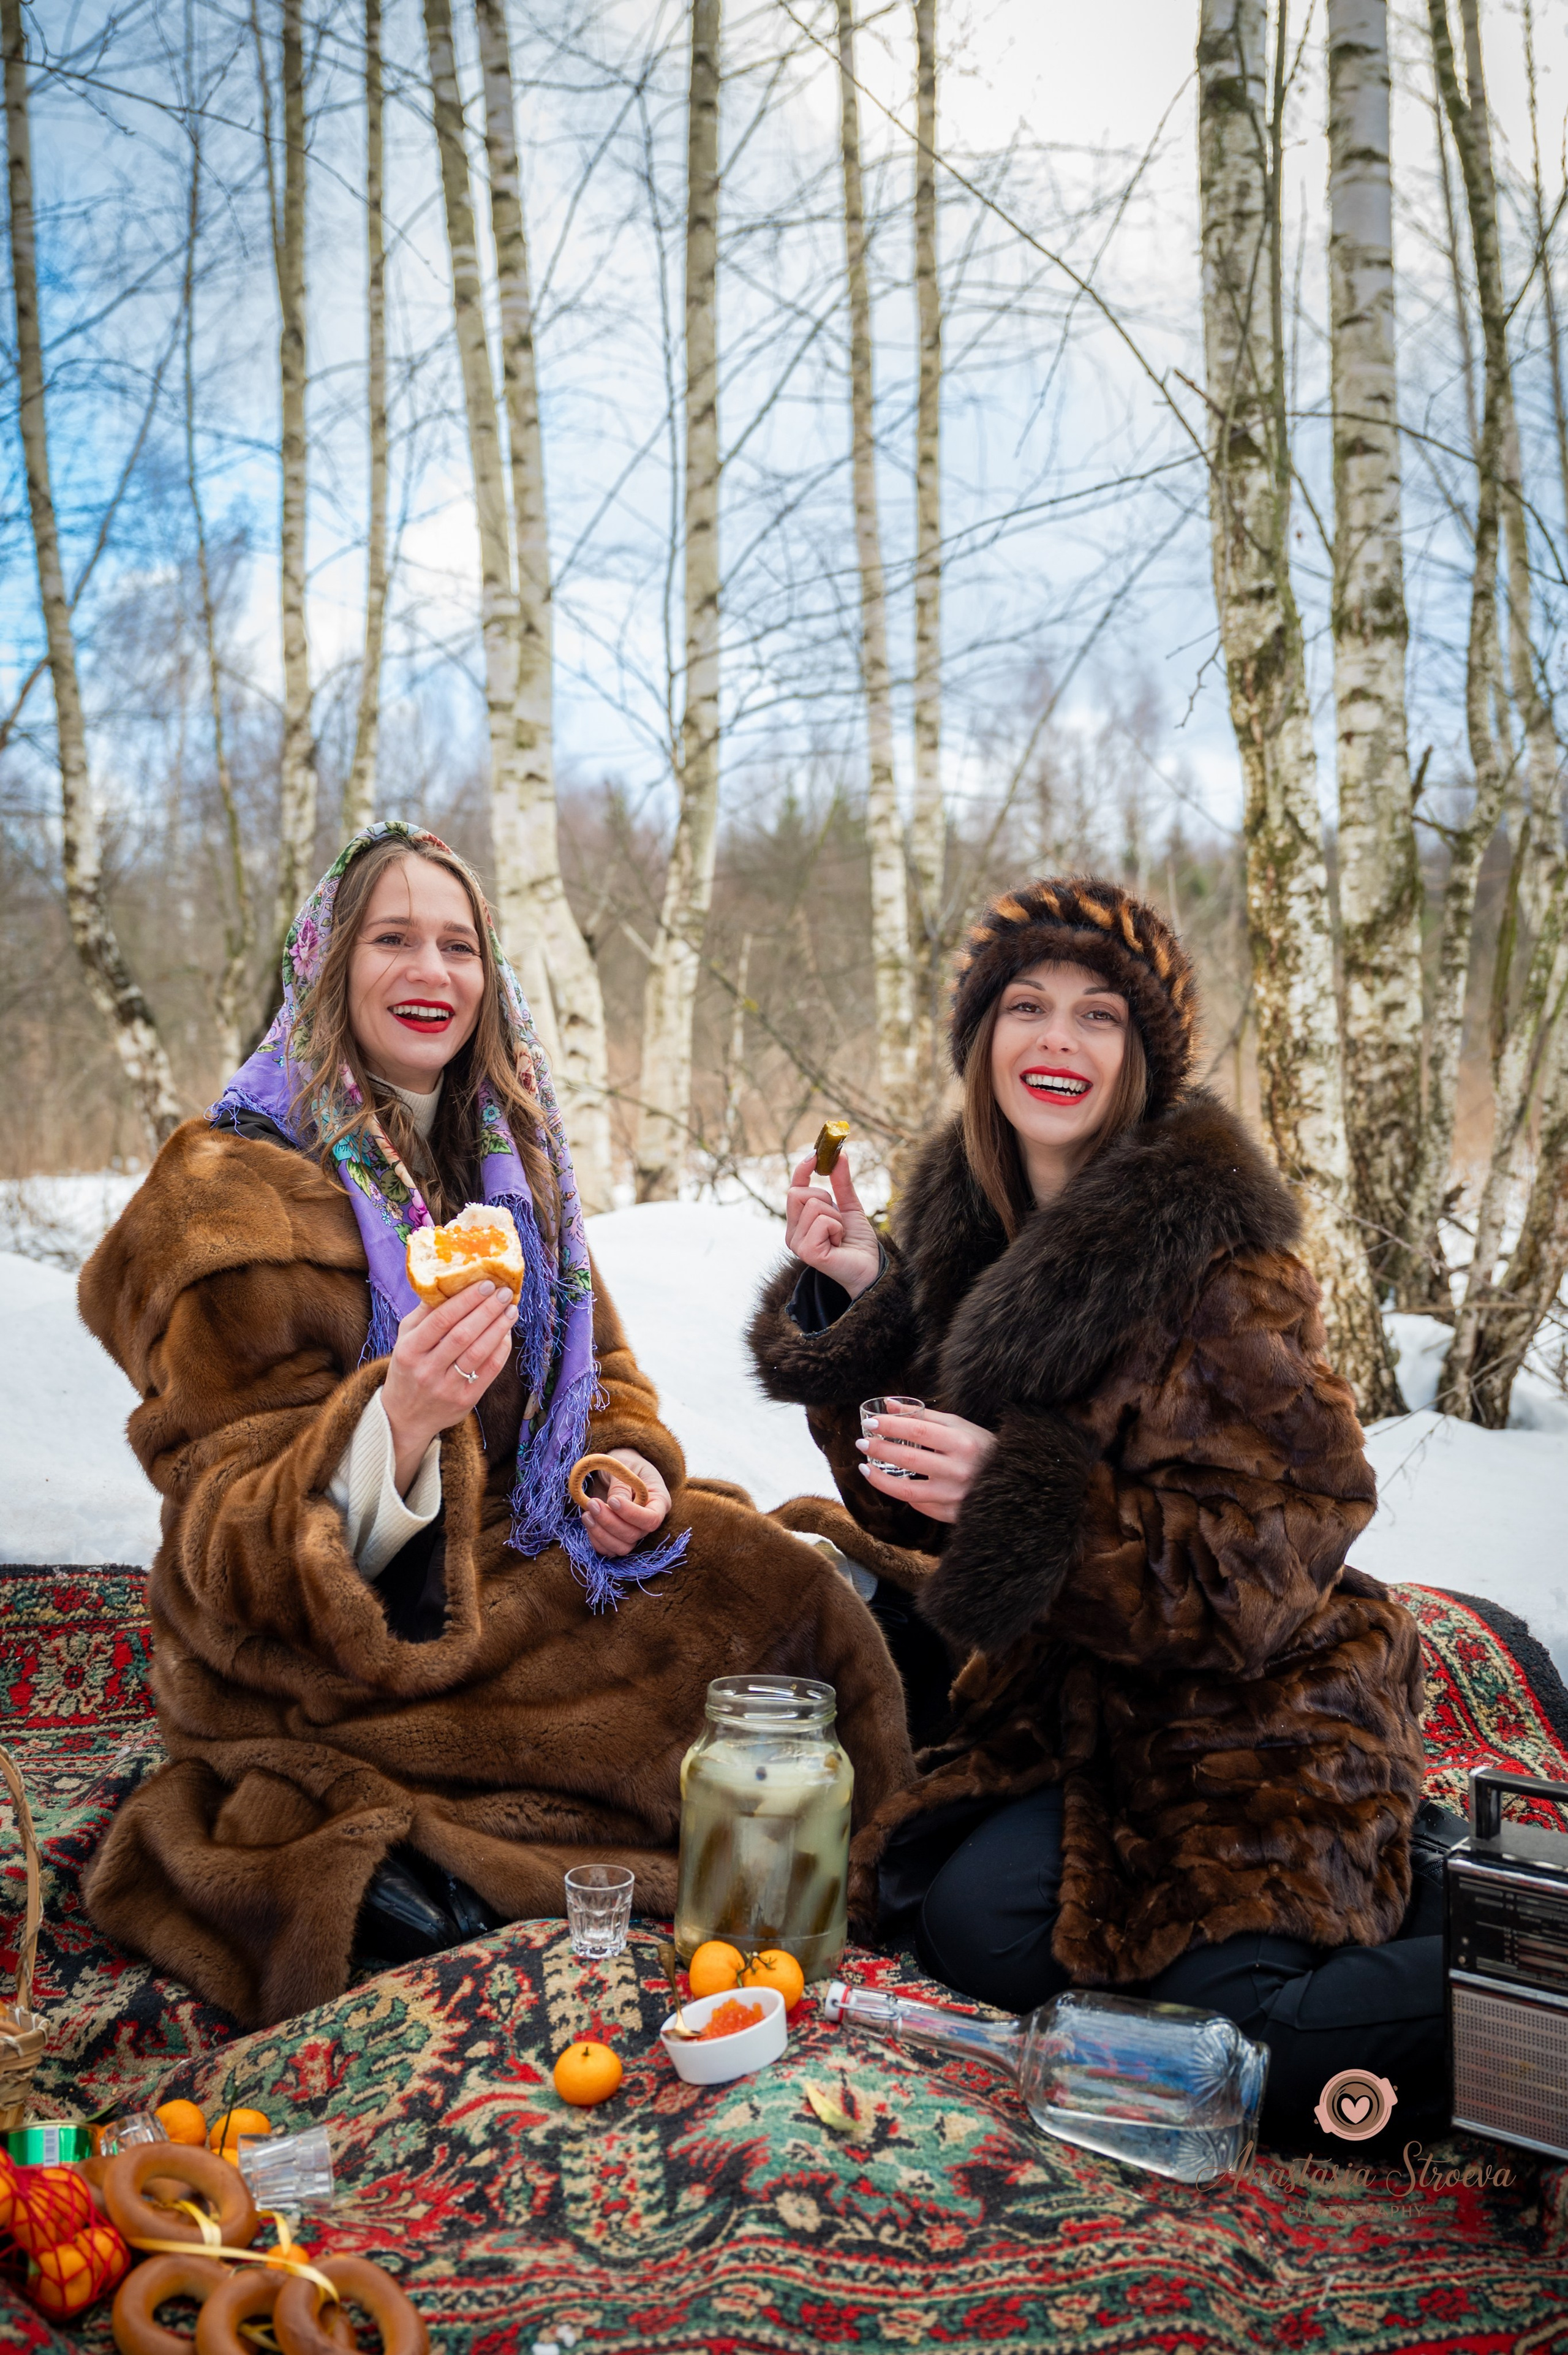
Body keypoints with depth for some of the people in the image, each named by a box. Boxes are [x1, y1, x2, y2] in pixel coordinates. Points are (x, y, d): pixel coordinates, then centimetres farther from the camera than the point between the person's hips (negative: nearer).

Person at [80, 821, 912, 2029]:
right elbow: (236, 1550, -16)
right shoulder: (234, 1194, -12)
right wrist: (399, 1422, -35)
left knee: (788, 1585, -11)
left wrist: (631, 1471, -5)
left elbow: (602, 1369, 19)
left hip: (528, 1562, 7)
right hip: (340, 1675, -7)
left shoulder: (509, 1158, 10)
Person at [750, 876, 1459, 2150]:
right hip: (1078, 1700, 7)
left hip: (1255, 1717, -7)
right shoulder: (968, 1218, 0)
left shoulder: (1218, 1250, -21)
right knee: (970, 1928, -4)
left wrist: (1024, 1492, -32)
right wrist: (857, 1300, -8)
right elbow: (926, 1514, 5)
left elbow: (1272, 1559, -22)